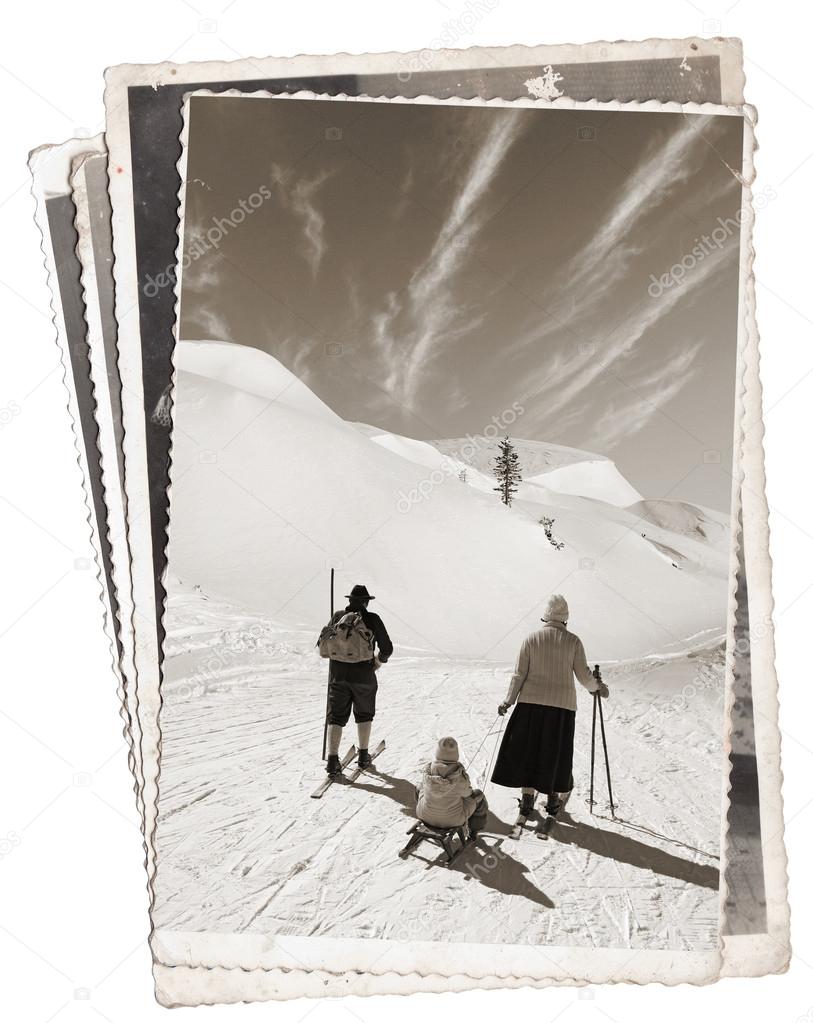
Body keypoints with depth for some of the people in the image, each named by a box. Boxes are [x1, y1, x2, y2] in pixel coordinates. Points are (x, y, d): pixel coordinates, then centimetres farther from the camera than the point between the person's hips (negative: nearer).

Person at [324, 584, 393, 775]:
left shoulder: (338, 617, 1)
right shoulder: (372, 619, -6)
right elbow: (387, 648, -4)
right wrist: (380, 659, 17)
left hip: (338, 675, 1)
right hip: (363, 676, -1)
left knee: (336, 717, 6)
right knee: (364, 715, 19)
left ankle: (332, 759, -4)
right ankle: (363, 756, 24)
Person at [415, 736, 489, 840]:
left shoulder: (427, 770, -19)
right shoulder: (460, 775, -27)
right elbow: (467, 793, -7)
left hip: (426, 815, 2)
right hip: (453, 819, -2)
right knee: (477, 796, 22)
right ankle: (473, 832, 42)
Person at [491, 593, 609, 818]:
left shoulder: (532, 638, -1)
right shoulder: (573, 641, -2)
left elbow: (519, 674, -2)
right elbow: (584, 675, -1)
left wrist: (508, 701, 7)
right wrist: (597, 687, 19)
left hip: (531, 702, 0)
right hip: (562, 705, 0)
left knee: (527, 749, 10)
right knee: (556, 753, 12)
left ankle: (527, 796, 9)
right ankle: (553, 798, 20)